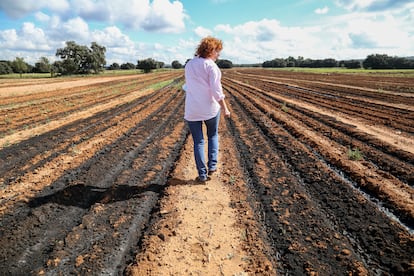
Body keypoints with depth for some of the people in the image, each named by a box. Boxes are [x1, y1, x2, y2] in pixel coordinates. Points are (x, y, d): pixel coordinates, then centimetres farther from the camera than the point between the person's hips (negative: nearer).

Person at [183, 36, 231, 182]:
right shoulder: (211, 66, -10)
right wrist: (225, 108, -8)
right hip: (210, 108, -3)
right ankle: (212, 165, 18)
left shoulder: (189, 65, 10)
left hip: (192, 110, 4)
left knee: (198, 142, 11)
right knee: (213, 135, 22)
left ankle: (202, 174, 14)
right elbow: (216, 90, -15)